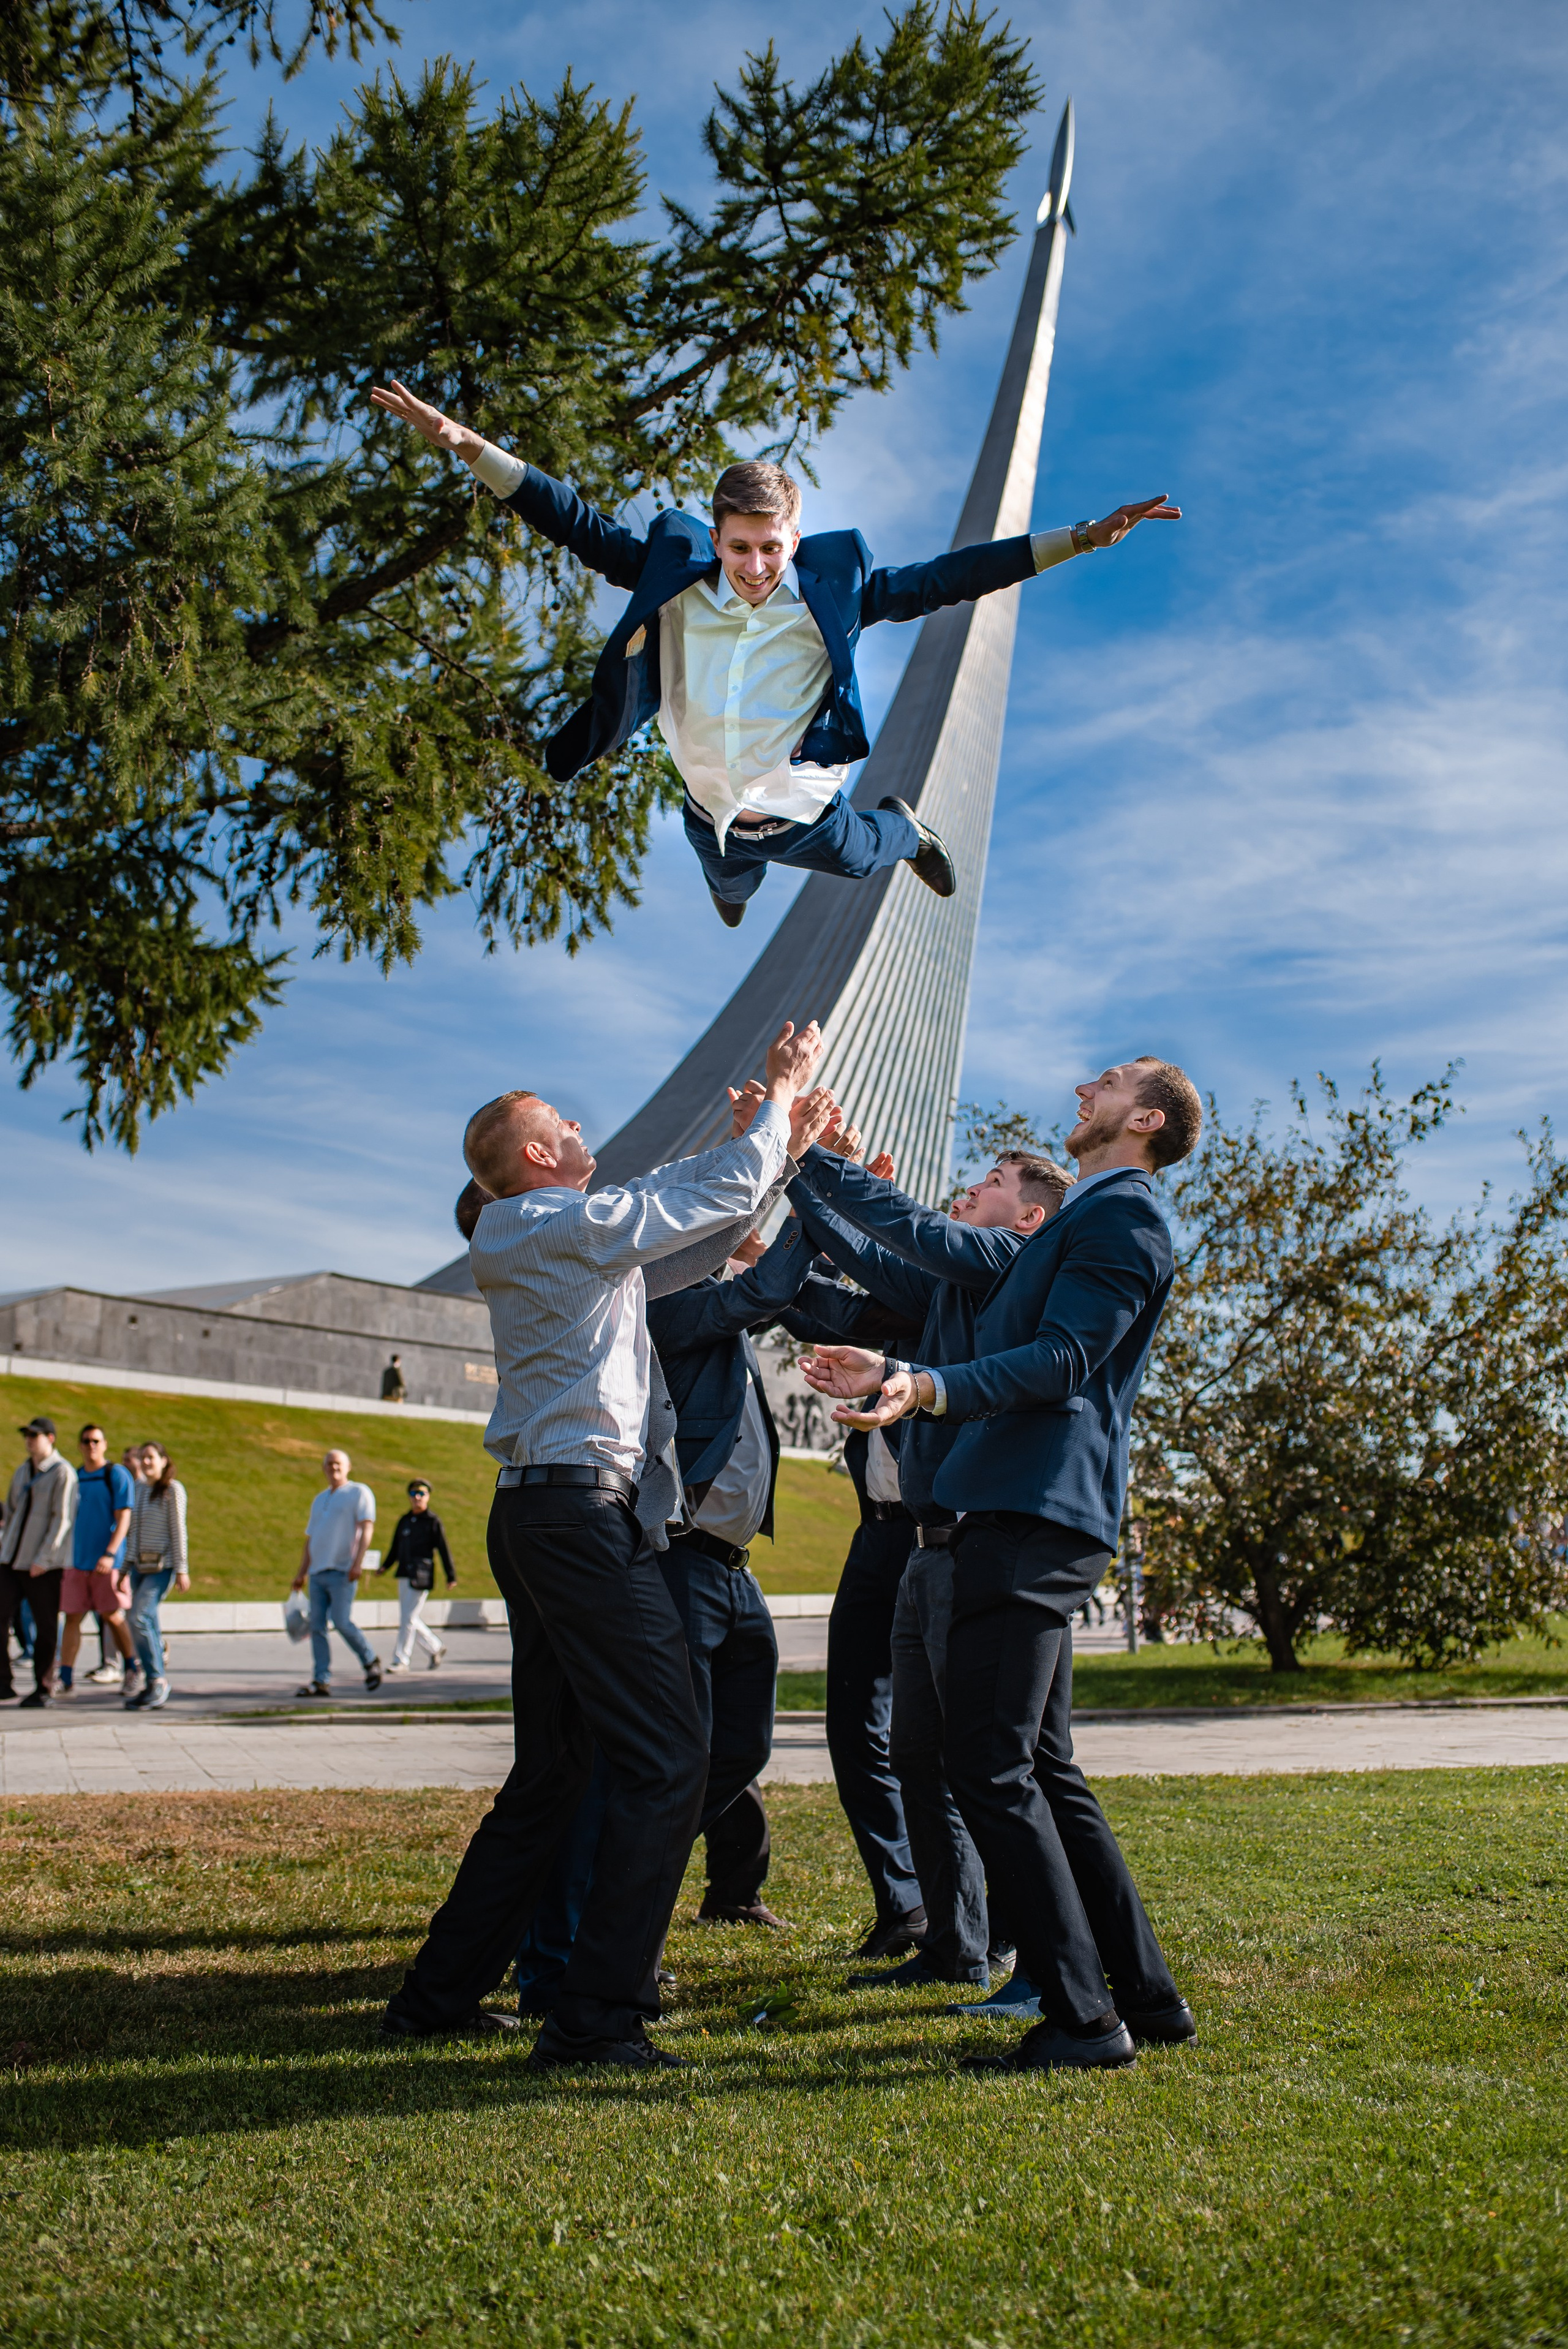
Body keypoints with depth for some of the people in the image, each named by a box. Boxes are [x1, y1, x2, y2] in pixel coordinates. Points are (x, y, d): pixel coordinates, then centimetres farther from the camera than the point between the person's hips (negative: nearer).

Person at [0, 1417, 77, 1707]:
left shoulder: (63, 1472, -8)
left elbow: (63, 1519, -13)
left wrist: (43, 1558, -17)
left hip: (45, 1565, -6)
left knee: (45, 1627, 0)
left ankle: (44, 1689, 9)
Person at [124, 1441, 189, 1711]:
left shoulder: (173, 1490, -5)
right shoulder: (139, 1489, 14)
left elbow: (178, 1531, -8)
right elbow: (133, 1530, 19)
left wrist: (182, 1570, -11)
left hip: (162, 1565, -7)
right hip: (140, 1564, 7)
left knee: (140, 1618, -18)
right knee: (149, 1623, 6)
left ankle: (157, 1682, -12)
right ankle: (155, 1688, 11)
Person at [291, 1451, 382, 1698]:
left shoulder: (359, 1493, 4)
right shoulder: (320, 1500, 24)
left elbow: (367, 1528, -8)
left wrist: (358, 1562, -20)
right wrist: (302, 1573, 19)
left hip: (342, 1570, -6)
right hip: (317, 1572, 6)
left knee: (341, 1621, -14)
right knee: (317, 1626, -1)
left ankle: (371, 1662, 5)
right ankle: (321, 1681, 0)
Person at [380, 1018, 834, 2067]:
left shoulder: (539, 1235, 19)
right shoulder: (570, 1225, -9)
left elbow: (694, 1214, 25)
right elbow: (722, 1193, -6)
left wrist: (785, 1143, 21)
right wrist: (780, 1093, 7)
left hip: (538, 1511, 10)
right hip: (584, 1507, -10)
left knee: (552, 1772, 16)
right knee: (666, 1762, -9)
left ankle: (441, 1991, 22)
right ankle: (599, 2015, -8)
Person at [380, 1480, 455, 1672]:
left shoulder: (433, 1521, -2)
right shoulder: (404, 1520, 15)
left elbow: (443, 1549, -3)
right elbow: (395, 1547, 19)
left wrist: (451, 1576, -5)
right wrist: (385, 1566, 5)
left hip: (421, 1577, -7)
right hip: (404, 1575, 7)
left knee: (408, 1618, -8)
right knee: (411, 1619, 10)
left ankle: (401, 1660, -2)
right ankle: (435, 1649, 26)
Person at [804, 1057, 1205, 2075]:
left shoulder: (1124, 1212, -7)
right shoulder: (1085, 1219, 25)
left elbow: (1058, 1362, -19)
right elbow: (1010, 1357, 30)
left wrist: (929, 1388, -33)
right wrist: (895, 1375, 32)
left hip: (1039, 1520, -11)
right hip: (1024, 1510, 11)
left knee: (991, 1770, -10)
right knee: (1045, 1772, 13)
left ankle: (1083, 2018, -5)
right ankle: (1146, 1997, 18)